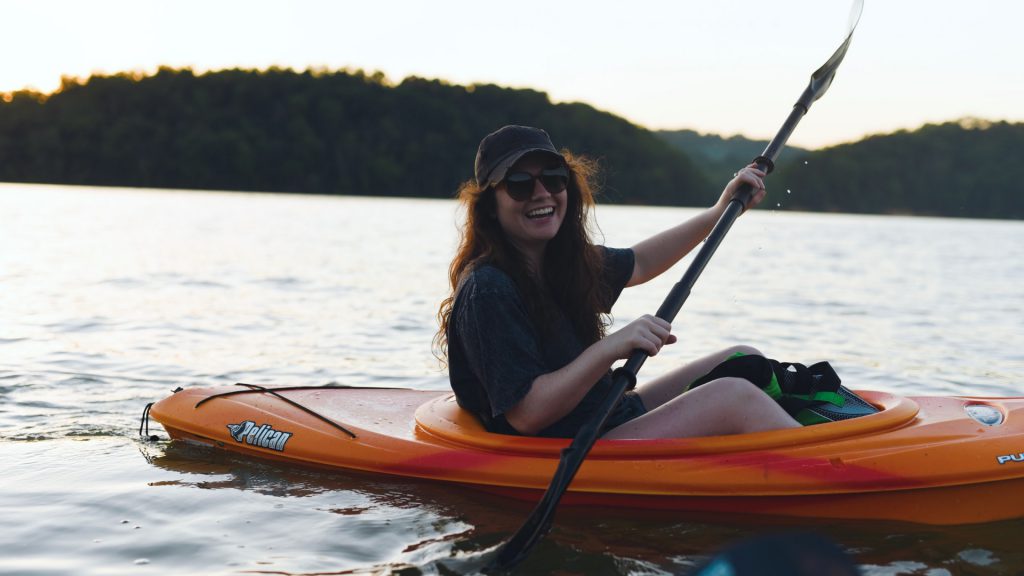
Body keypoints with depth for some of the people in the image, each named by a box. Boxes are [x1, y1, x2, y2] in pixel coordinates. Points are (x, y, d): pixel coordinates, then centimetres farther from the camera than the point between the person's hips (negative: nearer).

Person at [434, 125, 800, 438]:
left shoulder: (567, 258, 5)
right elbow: (526, 415, -27)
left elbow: (638, 263, 27)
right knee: (736, 397, -16)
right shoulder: (487, 290, -22)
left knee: (744, 361, 13)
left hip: (612, 419, 10)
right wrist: (611, 349, -32)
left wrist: (720, 212, 25)